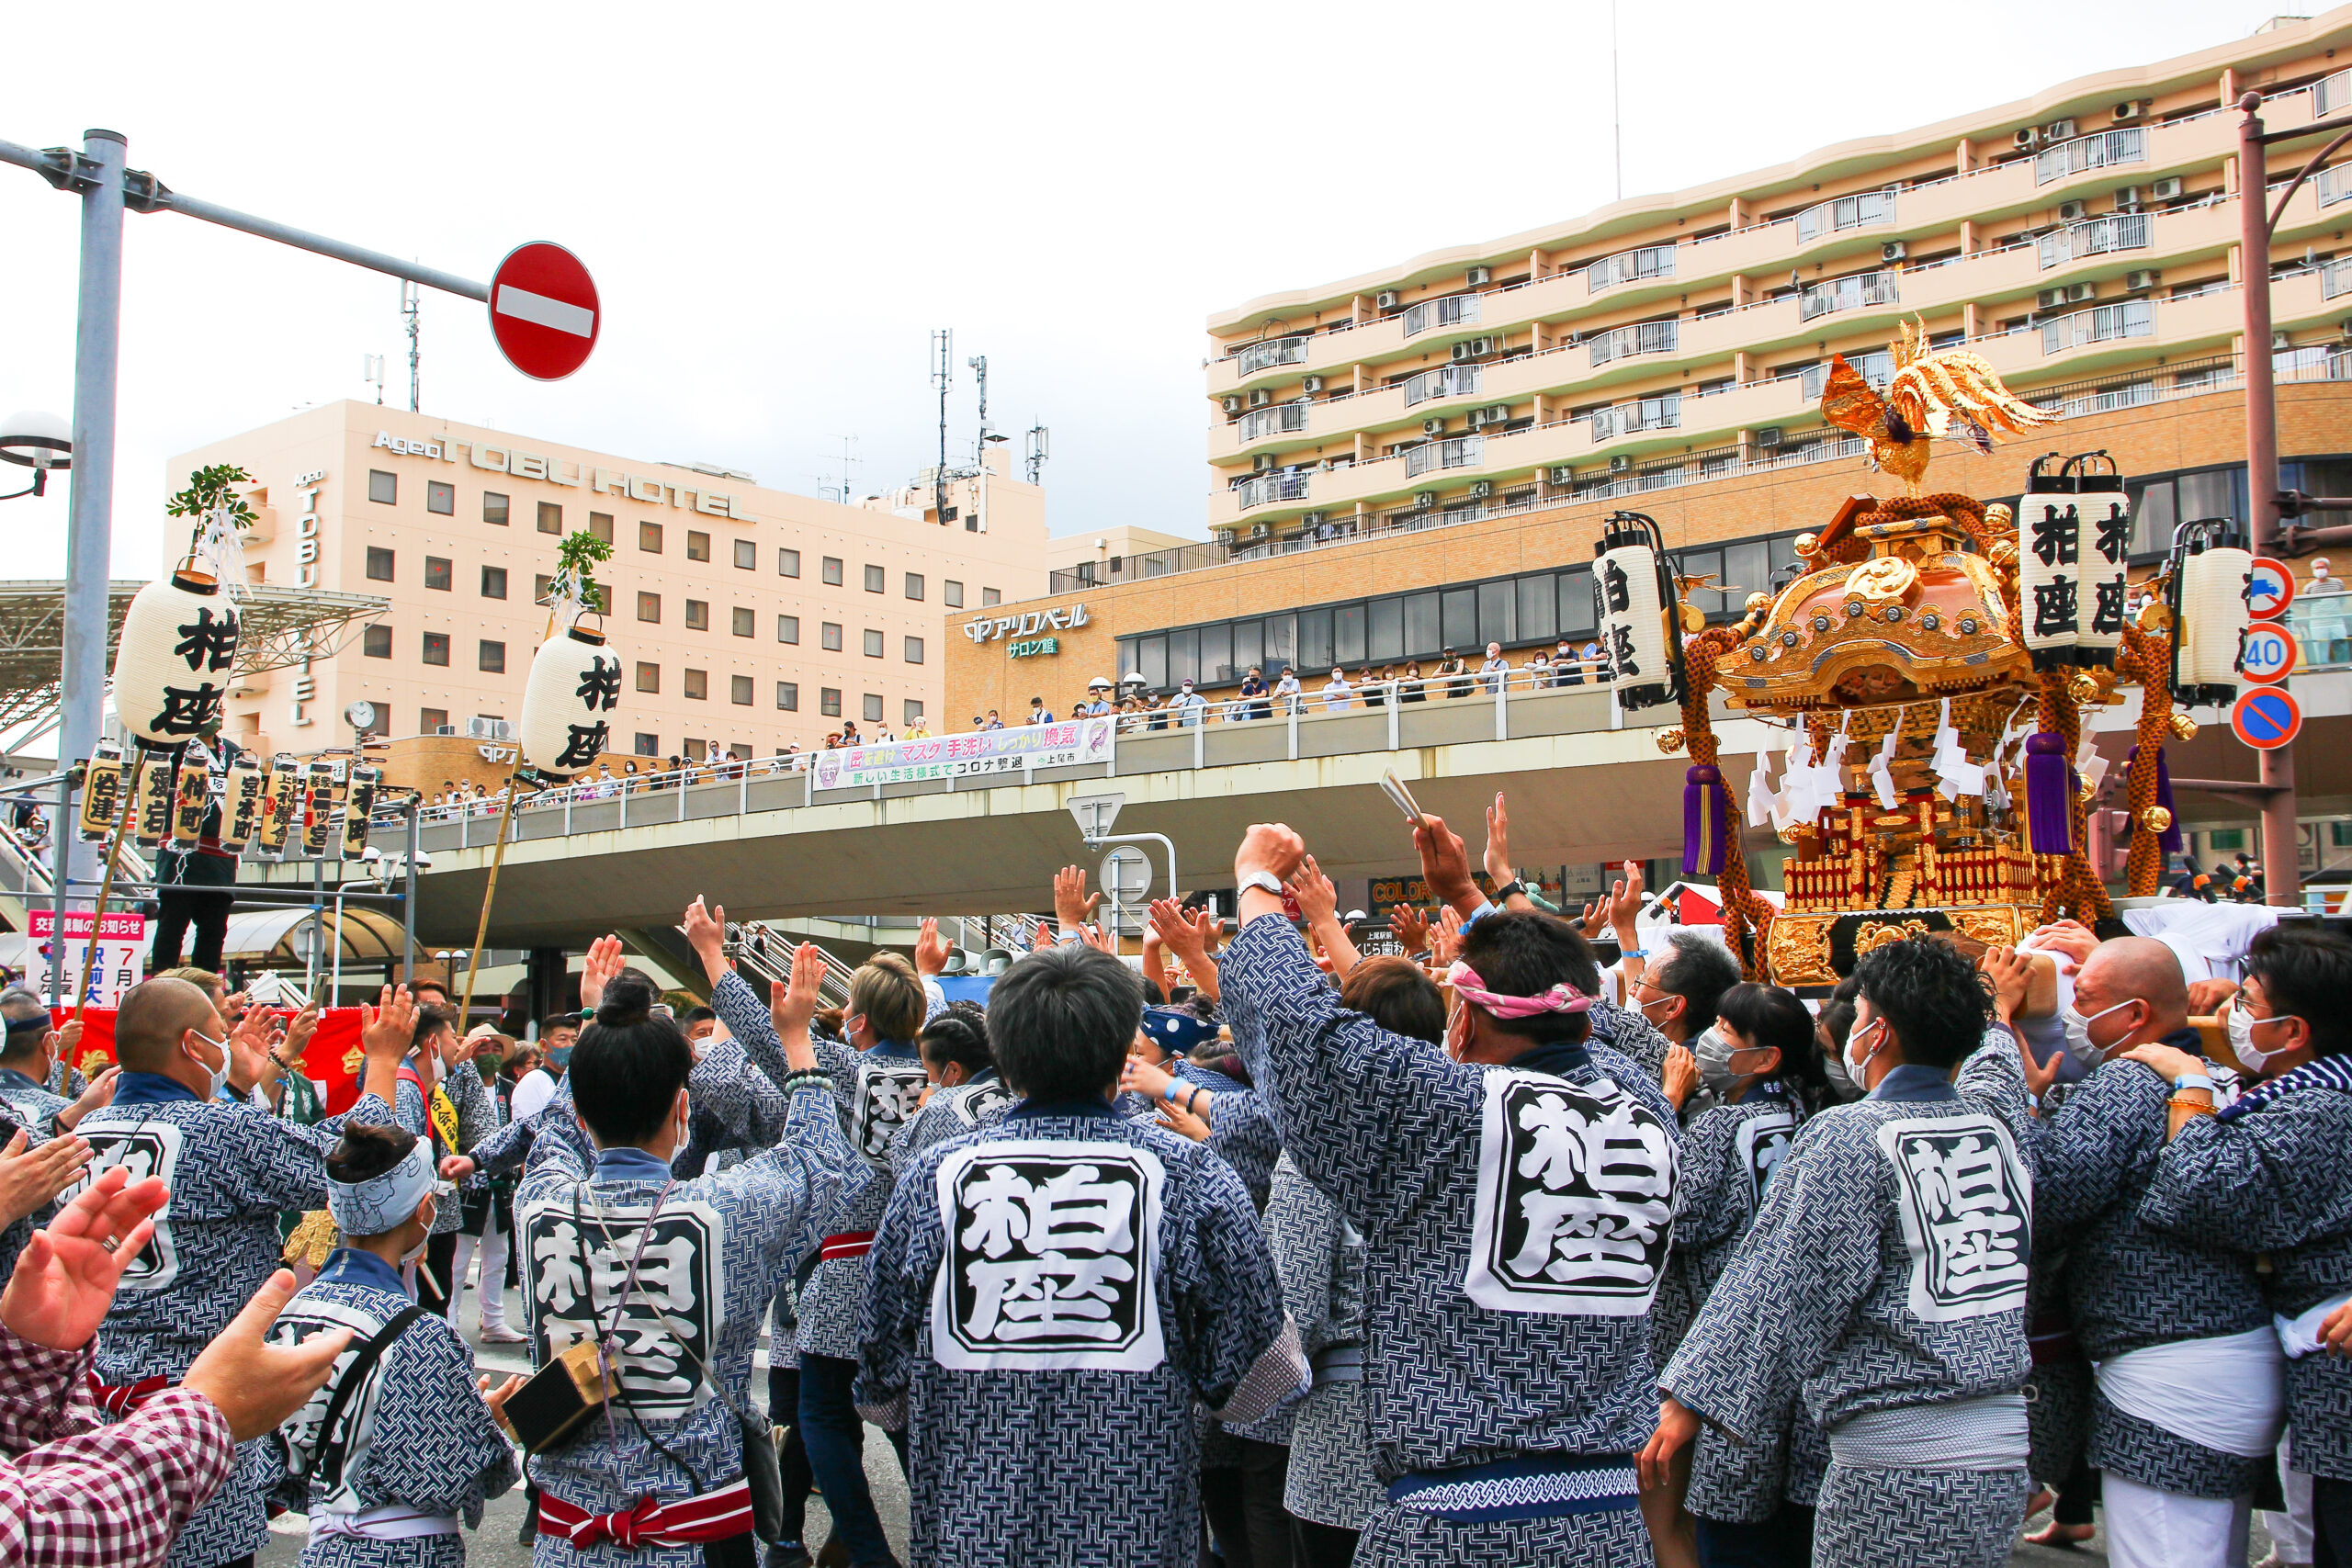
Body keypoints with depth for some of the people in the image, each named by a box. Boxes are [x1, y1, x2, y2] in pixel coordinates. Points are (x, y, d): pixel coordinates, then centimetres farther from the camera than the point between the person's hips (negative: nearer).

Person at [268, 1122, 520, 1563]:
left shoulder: (291, 1310, -3)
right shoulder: (418, 1336, -23)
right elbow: (461, 1480, -18)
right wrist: (491, 1417, 0)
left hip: (323, 1545, 7)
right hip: (409, 1552, -7)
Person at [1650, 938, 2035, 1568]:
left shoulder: (1849, 1137, -12)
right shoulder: (1995, 1116, 7)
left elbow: (1778, 1284, -15)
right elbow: (1994, 1062, 33)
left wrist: (1692, 1398, -13)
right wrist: (2001, 1006, 55)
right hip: (2005, 1451, 7)